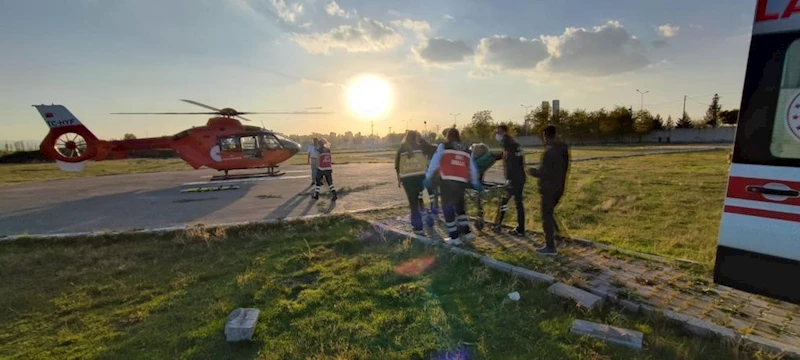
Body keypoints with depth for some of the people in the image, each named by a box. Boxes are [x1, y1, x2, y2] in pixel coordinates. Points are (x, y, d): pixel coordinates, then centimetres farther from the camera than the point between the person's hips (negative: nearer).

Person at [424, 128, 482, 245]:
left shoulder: (443, 147, 5)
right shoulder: (465, 150, 18)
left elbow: (434, 163, -3)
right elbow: (473, 169, 20)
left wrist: (427, 177, 3)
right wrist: (475, 183, 33)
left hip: (447, 181, -4)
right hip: (462, 182, 5)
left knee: (448, 208, 5)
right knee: (459, 207, 23)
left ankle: (454, 237, 7)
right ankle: (467, 232, 20)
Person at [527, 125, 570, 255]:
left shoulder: (549, 151, -20)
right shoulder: (563, 149, 8)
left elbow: (543, 172, -22)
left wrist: (533, 171, -3)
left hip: (549, 188, -9)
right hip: (559, 186, 9)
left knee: (547, 216, -1)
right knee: (550, 213, 22)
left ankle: (550, 247, 3)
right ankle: (557, 235, 29)